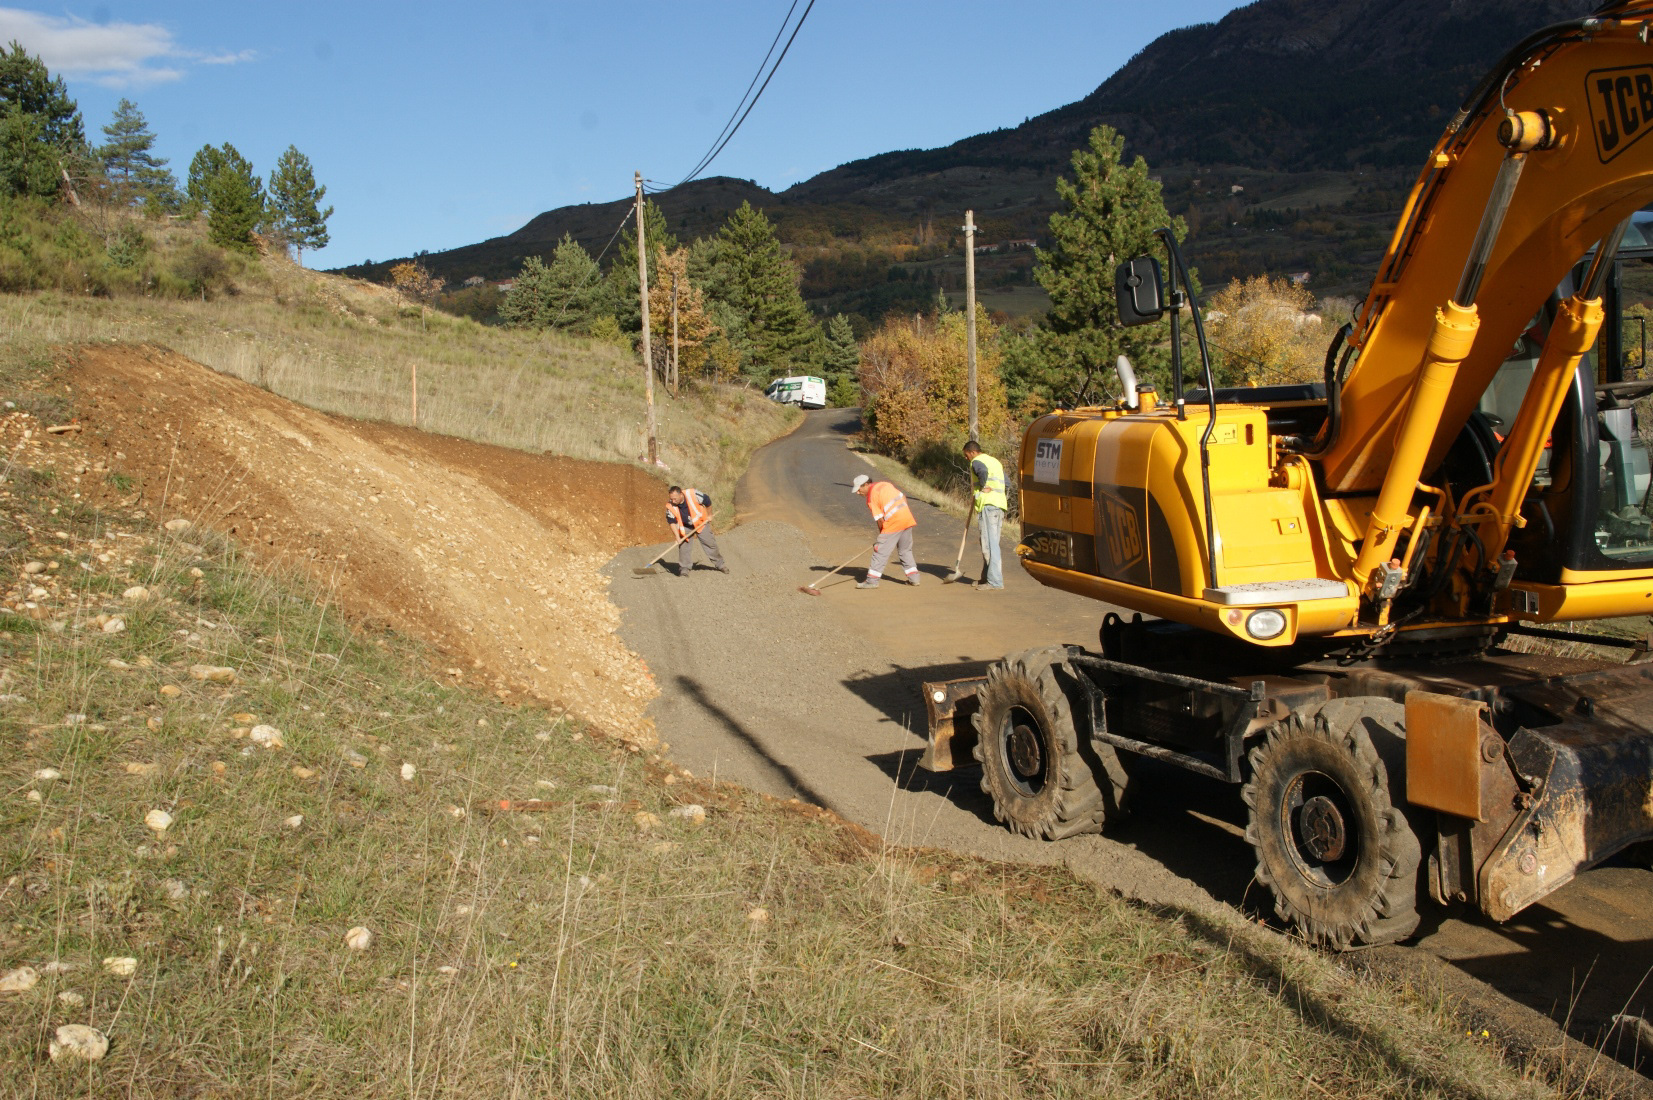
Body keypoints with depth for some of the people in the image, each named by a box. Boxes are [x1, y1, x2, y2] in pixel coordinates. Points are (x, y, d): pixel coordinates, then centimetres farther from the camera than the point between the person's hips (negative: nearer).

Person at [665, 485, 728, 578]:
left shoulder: (692, 494, -31)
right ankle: (684, 569, -1)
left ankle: (719, 564, 24)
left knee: (710, 544, 7)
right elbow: (672, 522, -15)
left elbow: (707, 501, -14)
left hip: (701, 523, -1)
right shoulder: (670, 506, -25)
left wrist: (709, 515, -2)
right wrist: (677, 537, -25)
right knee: (684, 546, -11)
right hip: (685, 527, 1)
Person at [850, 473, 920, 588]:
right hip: (907, 519, 8)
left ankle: (872, 581, 1)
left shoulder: (871, 498, -9)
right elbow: (903, 497, 16)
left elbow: (880, 520, -9)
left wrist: (882, 534, 5)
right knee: (906, 550, 20)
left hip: (893, 523, -8)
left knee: (880, 551, -1)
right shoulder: (885, 484, 12)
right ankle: (914, 578, 23)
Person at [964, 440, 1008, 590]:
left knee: (990, 544, -10)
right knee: (990, 543, 16)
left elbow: (983, 471, -25)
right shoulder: (995, 462, 25)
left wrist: (982, 487, -9)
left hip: (987, 505, -9)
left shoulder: (976, 462, -2)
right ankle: (987, 577, 21)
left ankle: (996, 582, -13)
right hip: (1000, 505, 9)